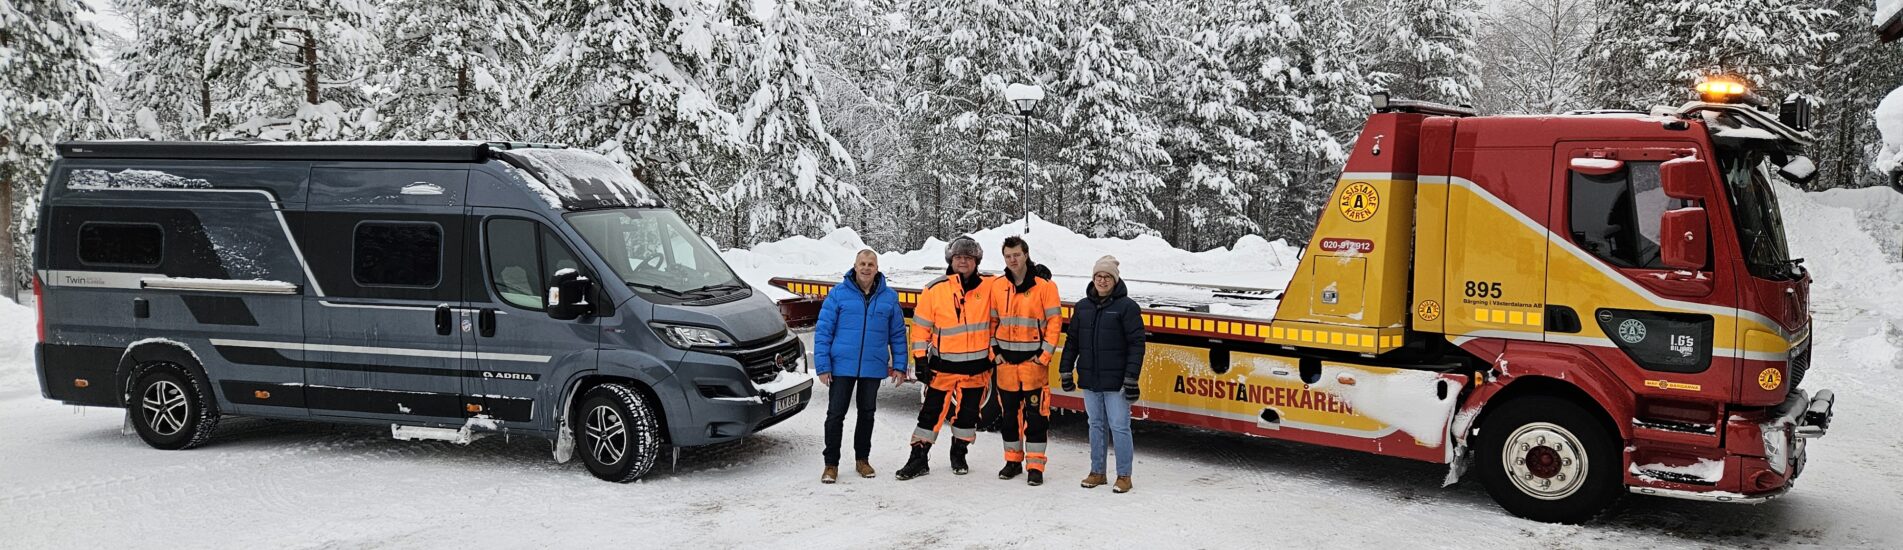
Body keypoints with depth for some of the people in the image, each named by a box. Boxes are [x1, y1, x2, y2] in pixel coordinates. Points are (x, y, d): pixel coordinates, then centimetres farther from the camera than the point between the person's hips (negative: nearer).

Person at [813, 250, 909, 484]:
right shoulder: (838, 294, -4)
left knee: (867, 413, 13)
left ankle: (862, 459, 28)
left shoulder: (889, 297, 4)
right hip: (842, 366, -2)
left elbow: (898, 334, 9)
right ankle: (831, 464, 10)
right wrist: (822, 366, -9)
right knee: (836, 414, 0)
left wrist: (899, 365, 4)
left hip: (873, 367, 2)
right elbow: (823, 331, -4)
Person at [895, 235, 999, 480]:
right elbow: (921, 326, 0)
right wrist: (919, 359, -3)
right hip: (943, 365, -1)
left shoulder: (989, 286, -3)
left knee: (967, 413, 12)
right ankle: (918, 459, 10)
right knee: (931, 411, 1)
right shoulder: (935, 289, -5)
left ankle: (959, 455, 29)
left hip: (977, 366, 1)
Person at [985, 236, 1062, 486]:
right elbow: (992, 320, 12)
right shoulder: (997, 286, 5)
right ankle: (1013, 460, 24)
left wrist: (1045, 355, -11)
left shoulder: (1044, 285, -7)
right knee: (1009, 413, 11)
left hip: (1034, 360, -4)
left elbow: (1055, 321, -7)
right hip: (1006, 360, 4)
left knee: (1036, 414, -3)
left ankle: (1035, 465, 4)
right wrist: (994, 350, 3)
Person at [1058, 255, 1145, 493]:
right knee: (1096, 425, 13)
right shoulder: (1083, 307, 11)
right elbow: (1072, 340, 17)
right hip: (1089, 379, 5)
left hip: (1116, 381, -5)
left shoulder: (1126, 306, -5)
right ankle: (1097, 472, 22)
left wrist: (1132, 377, -13)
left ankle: (1124, 475, 8)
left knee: (1119, 426, -1)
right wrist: (1066, 370, 12)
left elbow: (1136, 343, -8)